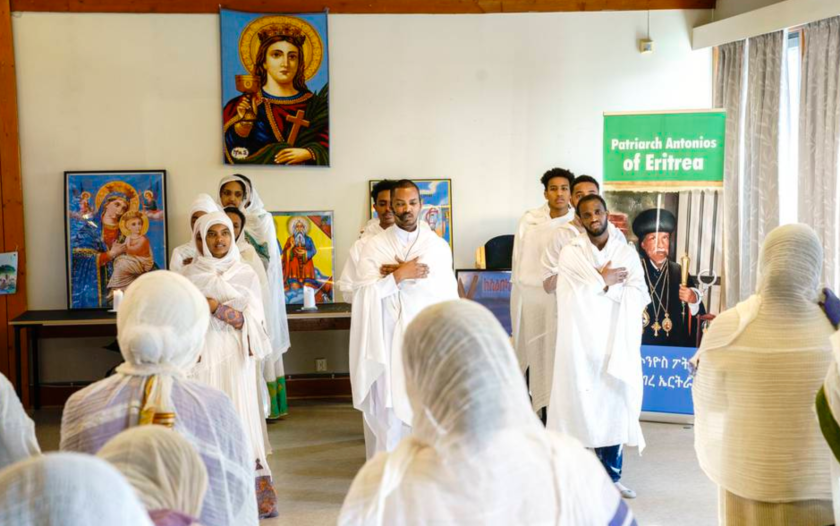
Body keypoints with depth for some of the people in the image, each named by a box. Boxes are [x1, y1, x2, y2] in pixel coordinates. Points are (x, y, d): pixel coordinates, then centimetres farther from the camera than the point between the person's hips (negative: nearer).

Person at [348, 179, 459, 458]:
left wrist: (399, 275, -9)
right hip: (388, 339, -1)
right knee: (388, 409, -2)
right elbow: (365, 291, -7)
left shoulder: (438, 245, 8)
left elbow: (447, 292, -6)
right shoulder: (374, 246, 4)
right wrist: (400, 275, -15)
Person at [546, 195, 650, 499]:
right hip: (581, 342, -2)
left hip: (615, 343, 2)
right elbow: (570, 297, -11)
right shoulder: (570, 253, 2)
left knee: (614, 406, 4)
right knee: (579, 405, -2)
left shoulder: (627, 253, 8)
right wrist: (605, 282, -6)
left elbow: (639, 296, -3)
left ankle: (611, 477, 15)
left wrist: (600, 284, -11)